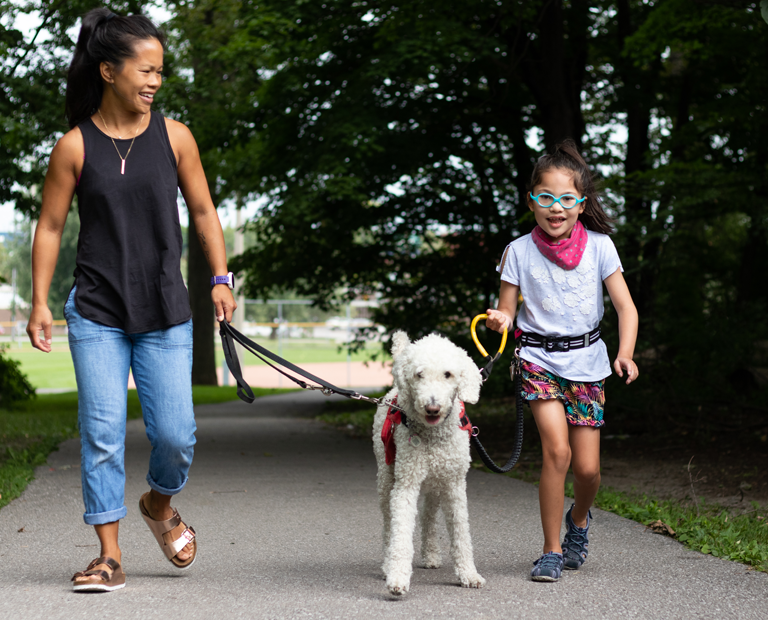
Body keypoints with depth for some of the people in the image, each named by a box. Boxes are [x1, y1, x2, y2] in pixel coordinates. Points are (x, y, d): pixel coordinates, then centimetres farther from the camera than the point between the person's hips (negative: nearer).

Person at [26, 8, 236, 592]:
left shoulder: (173, 137, 2)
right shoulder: (75, 146, -2)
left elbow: (204, 212, 10)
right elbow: (50, 227, 3)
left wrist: (221, 279, 2)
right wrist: (40, 304, 0)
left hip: (165, 314, 1)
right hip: (96, 314, -1)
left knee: (174, 432, -2)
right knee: (102, 433, -3)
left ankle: (161, 503, 30)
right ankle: (110, 555, 6)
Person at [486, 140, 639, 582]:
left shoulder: (598, 246, -3)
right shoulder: (520, 251, -4)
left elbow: (626, 306, -4)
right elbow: (507, 309, 1)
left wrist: (626, 354, -20)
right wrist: (500, 320, -24)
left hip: (587, 362, 1)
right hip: (539, 359, -1)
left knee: (588, 468, 0)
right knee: (557, 451, -18)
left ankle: (579, 518, 35)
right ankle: (551, 551, -4)